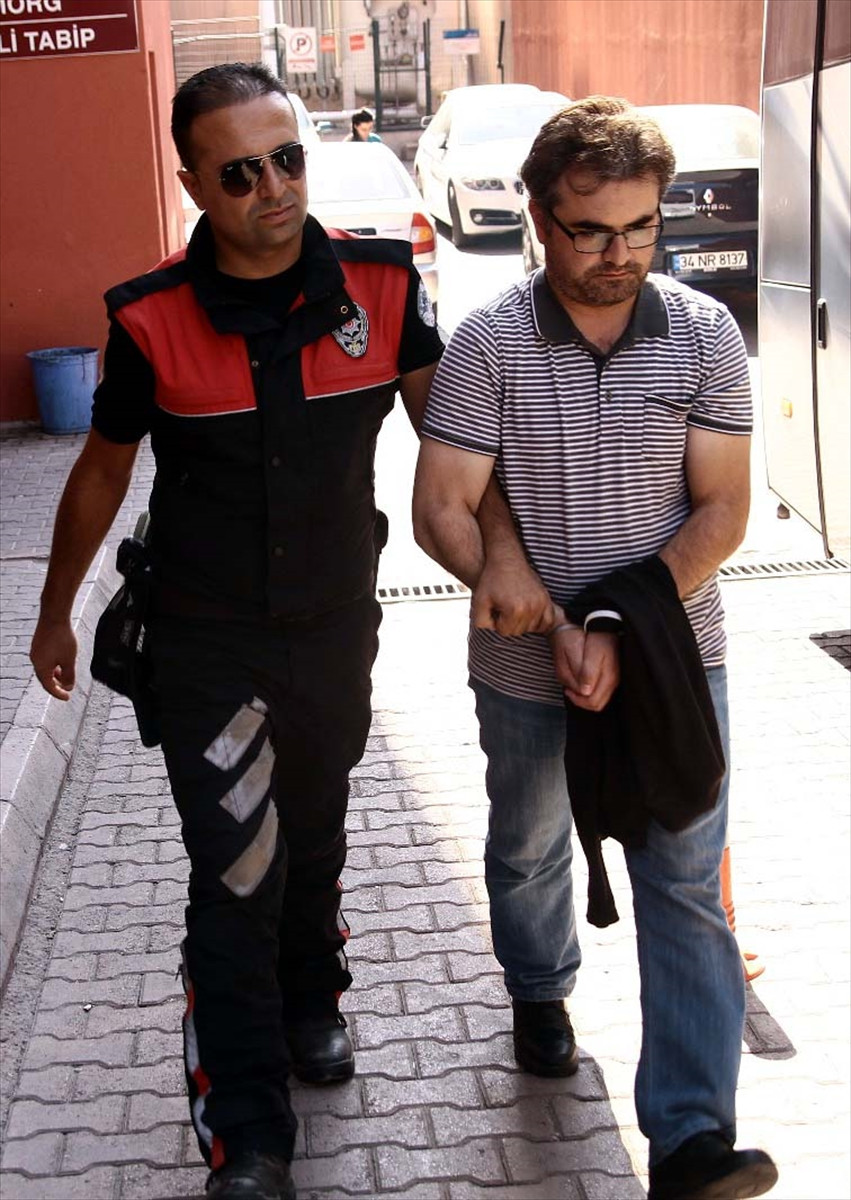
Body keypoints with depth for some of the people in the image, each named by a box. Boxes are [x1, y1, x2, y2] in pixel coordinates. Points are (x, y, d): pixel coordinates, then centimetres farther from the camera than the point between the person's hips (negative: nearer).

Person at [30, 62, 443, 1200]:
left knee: (315, 837, 21)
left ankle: (310, 1000, 49)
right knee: (237, 874, -4)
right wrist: (56, 615, 11)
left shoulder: (380, 284, -11)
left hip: (336, 626, 3)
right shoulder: (152, 318, -13)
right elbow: (103, 468, 1)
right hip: (206, 640, -2)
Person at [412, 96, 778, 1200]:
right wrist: (558, 628, -20)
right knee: (528, 848, 21)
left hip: (676, 654, 0)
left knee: (684, 887, -2)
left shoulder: (705, 333, -8)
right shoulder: (488, 344, -12)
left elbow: (723, 510, -8)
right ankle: (539, 994, 50)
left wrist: (624, 628, -20)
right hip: (525, 667, 0)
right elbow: (443, 512, -12)